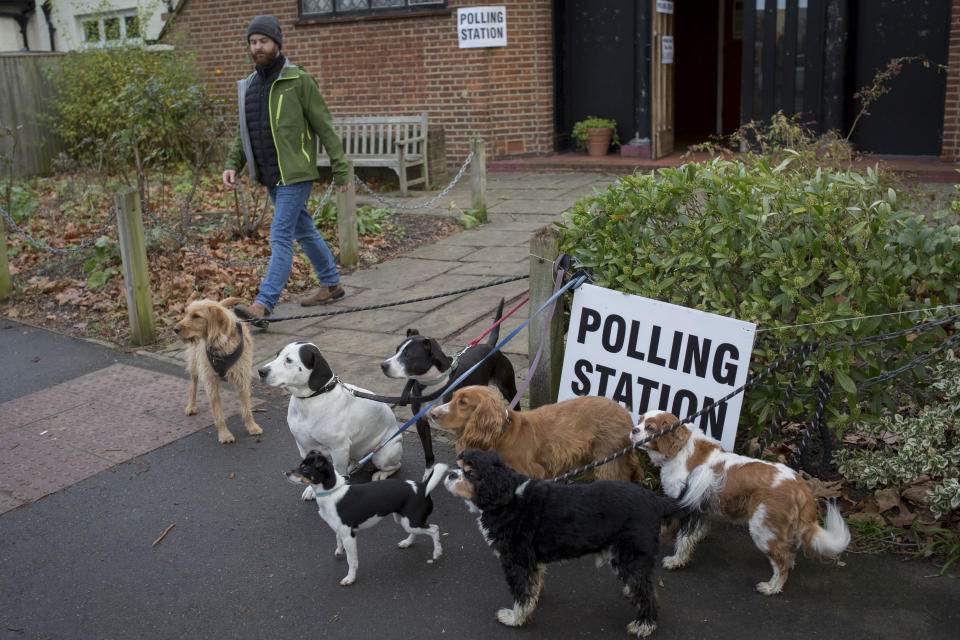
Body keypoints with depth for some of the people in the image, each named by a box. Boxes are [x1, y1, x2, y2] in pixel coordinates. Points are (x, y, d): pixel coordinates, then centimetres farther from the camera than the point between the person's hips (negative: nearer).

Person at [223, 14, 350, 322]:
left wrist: (340, 169, -8)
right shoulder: (248, 85, 11)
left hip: (295, 175, -8)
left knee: (281, 237, -12)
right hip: (270, 177, 8)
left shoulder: (298, 81, -9)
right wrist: (232, 165, 3)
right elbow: (243, 132, 18)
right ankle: (331, 284, 32)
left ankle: (263, 305, -15)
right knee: (304, 231, 17)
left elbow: (324, 127, -8)